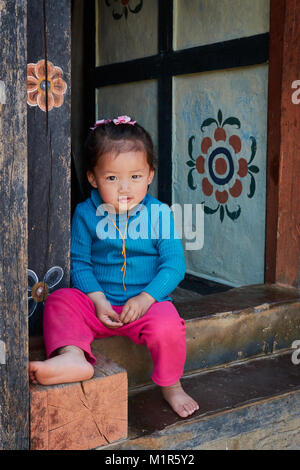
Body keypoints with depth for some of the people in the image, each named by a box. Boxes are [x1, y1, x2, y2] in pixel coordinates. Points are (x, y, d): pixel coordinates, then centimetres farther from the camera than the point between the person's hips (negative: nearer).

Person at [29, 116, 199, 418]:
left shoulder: (159, 214, -4)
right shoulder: (86, 214, -1)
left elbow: (174, 265, -6)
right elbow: (79, 263, -1)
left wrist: (146, 298, -20)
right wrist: (98, 300, -16)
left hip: (147, 302, -2)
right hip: (99, 304, 2)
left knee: (167, 326, -30)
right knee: (59, 301, -20)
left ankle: (170, 385, -2)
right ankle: (72, 356, -42)